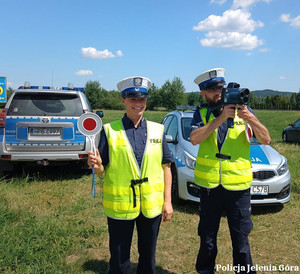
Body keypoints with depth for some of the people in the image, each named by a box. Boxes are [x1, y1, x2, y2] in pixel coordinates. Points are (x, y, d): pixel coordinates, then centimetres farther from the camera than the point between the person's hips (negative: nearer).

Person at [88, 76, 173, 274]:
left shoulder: (157, 130, 3)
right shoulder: (110, 130, -4)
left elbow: (166, 167, 5)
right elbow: (101, 170, -2)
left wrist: (167, 201, 1)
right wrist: (96, 165, -25)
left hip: (152, 205, 2)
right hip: (120, 206, -2)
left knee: (148, 257, 18)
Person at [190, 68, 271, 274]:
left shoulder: (242, 109, 2)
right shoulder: (202, 113, 3)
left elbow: (266, 140, -3)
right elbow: (194, 138, -15)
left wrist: (251, 119, -20)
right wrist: (220, 118, -22)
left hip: (238, 186, 0)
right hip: (209, 185, 1)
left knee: (241, 240, 11)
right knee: (207, 240, 15)